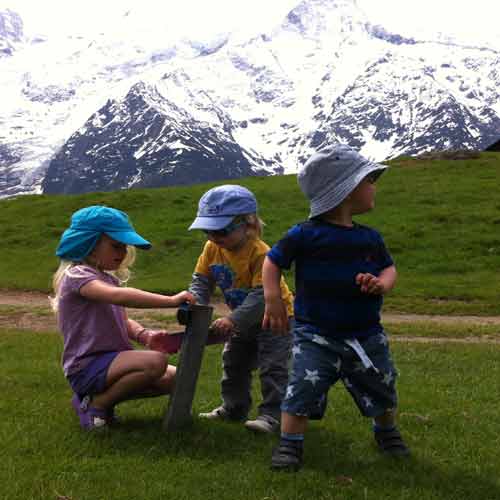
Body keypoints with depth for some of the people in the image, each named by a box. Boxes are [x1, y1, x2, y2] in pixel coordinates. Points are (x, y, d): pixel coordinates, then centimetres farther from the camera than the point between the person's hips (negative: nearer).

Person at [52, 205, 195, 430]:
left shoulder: (109, 279, 16)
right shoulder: (76, 275, -15)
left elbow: (123, 322, 12)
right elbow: (119, 297, -33)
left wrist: (145, 335, -10)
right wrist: (170, 300, -36)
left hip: (111, 361, 9)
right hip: (87, 367, -9)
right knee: (156, 362, -29)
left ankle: (100, 395, 8)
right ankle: (97, 403, -9)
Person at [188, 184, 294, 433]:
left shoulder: (260, 253, -32)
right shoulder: (212, 248, -10)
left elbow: (263, 295, -36)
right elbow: (201, 280, -3)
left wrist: (233, 319, -40)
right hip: (244, 320, 8)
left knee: (272, 366, -9)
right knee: (233, 363, 17)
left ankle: (273, 414, -3)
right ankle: (234, 408, 31)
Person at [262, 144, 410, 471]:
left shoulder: (371, 238, 2)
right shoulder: (306, 235, -12)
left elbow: (389, 268, 7)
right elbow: (273, 262, -5)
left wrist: (381, 284, -16)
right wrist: (273, 300, -14)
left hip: (366, 333, 5)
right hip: (316, 334, -4)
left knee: (382, 391, 17)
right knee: (303, 387, -15)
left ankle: (386, 431, 45)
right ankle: (290, 444, 2)